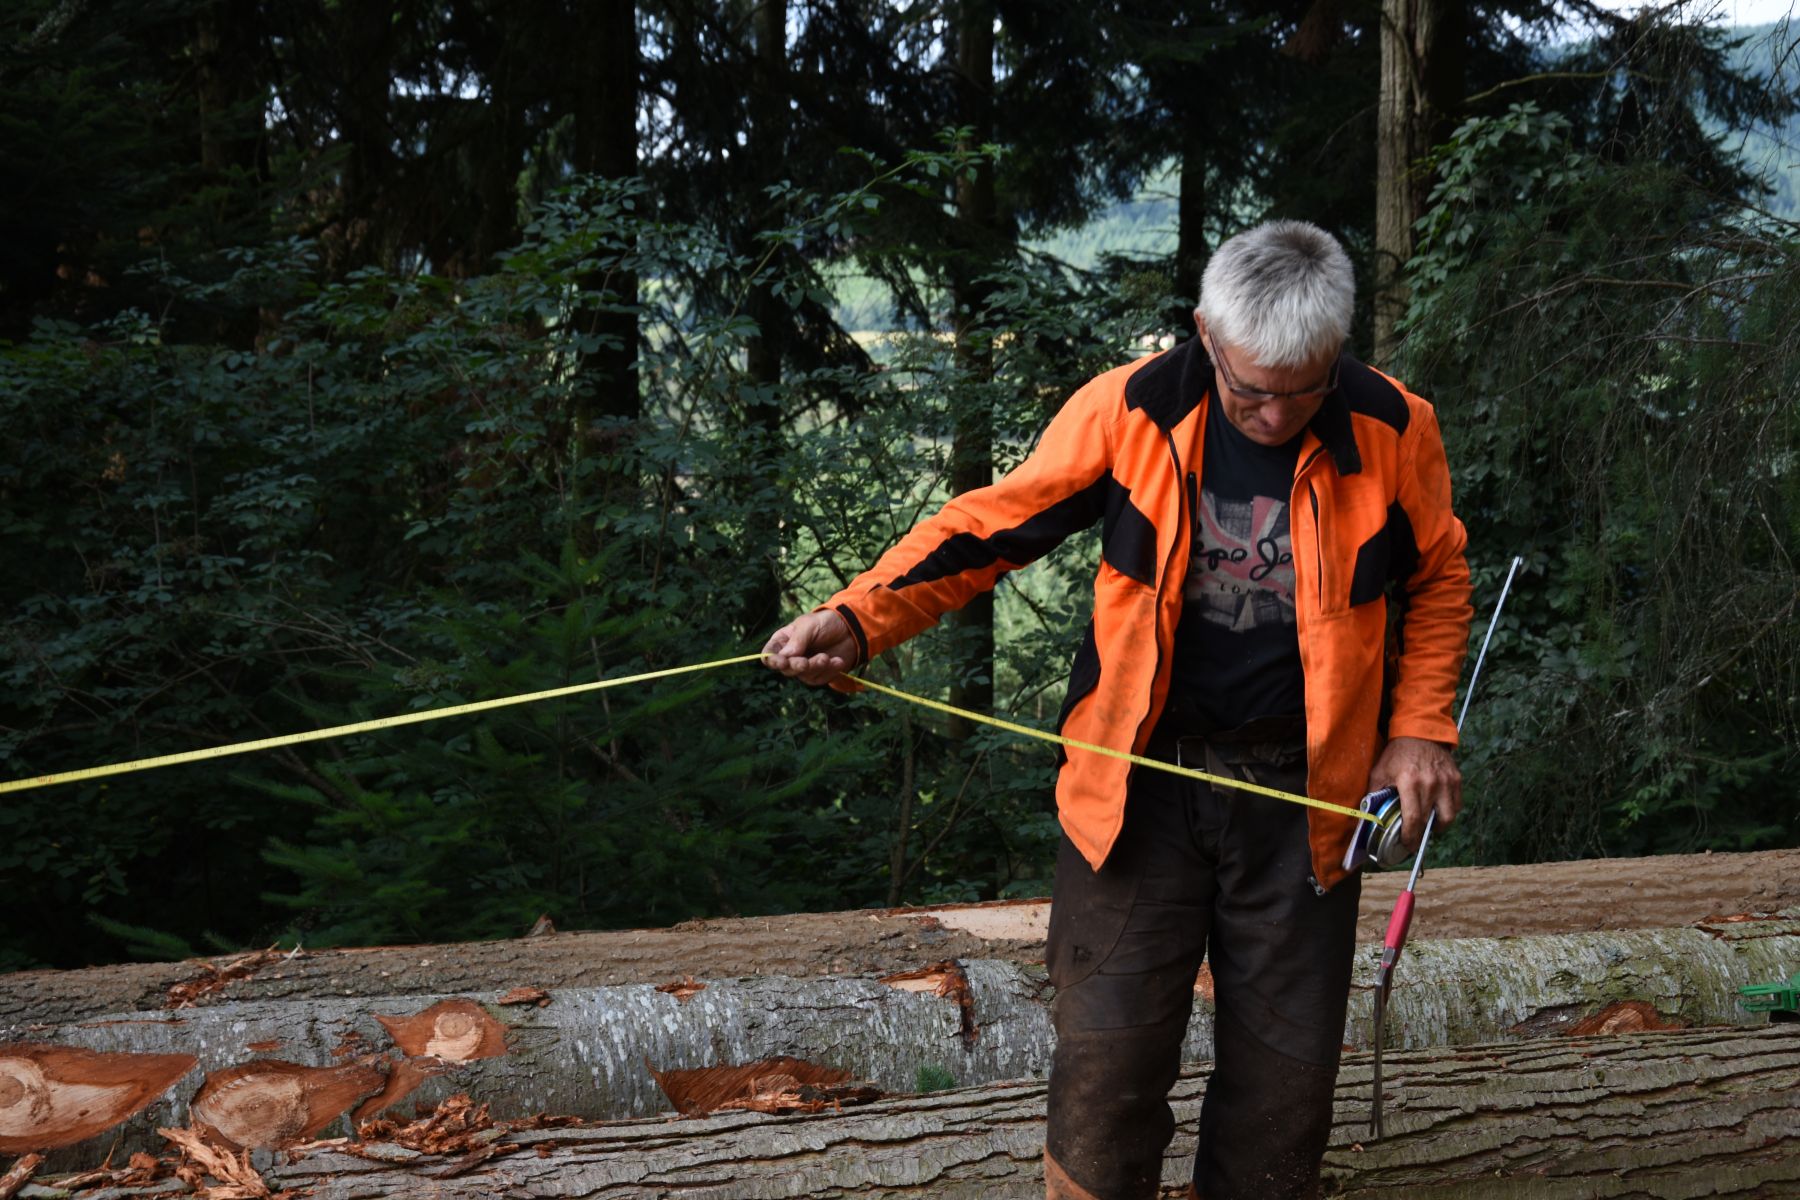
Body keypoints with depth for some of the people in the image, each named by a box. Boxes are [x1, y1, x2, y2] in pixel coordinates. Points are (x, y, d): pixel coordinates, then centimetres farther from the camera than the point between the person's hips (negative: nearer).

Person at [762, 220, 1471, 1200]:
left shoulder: (1394, 430, -6)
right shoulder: (1127, 410, -10)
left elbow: (1436, 577, 11)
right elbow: (992, 524, -3)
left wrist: (1419, 729, 2)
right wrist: (861, 617, -16)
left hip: (1300, 794, 1)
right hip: (1139, 780, -1)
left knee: (1286, 1067, 9)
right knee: (1110, 1051, -2)